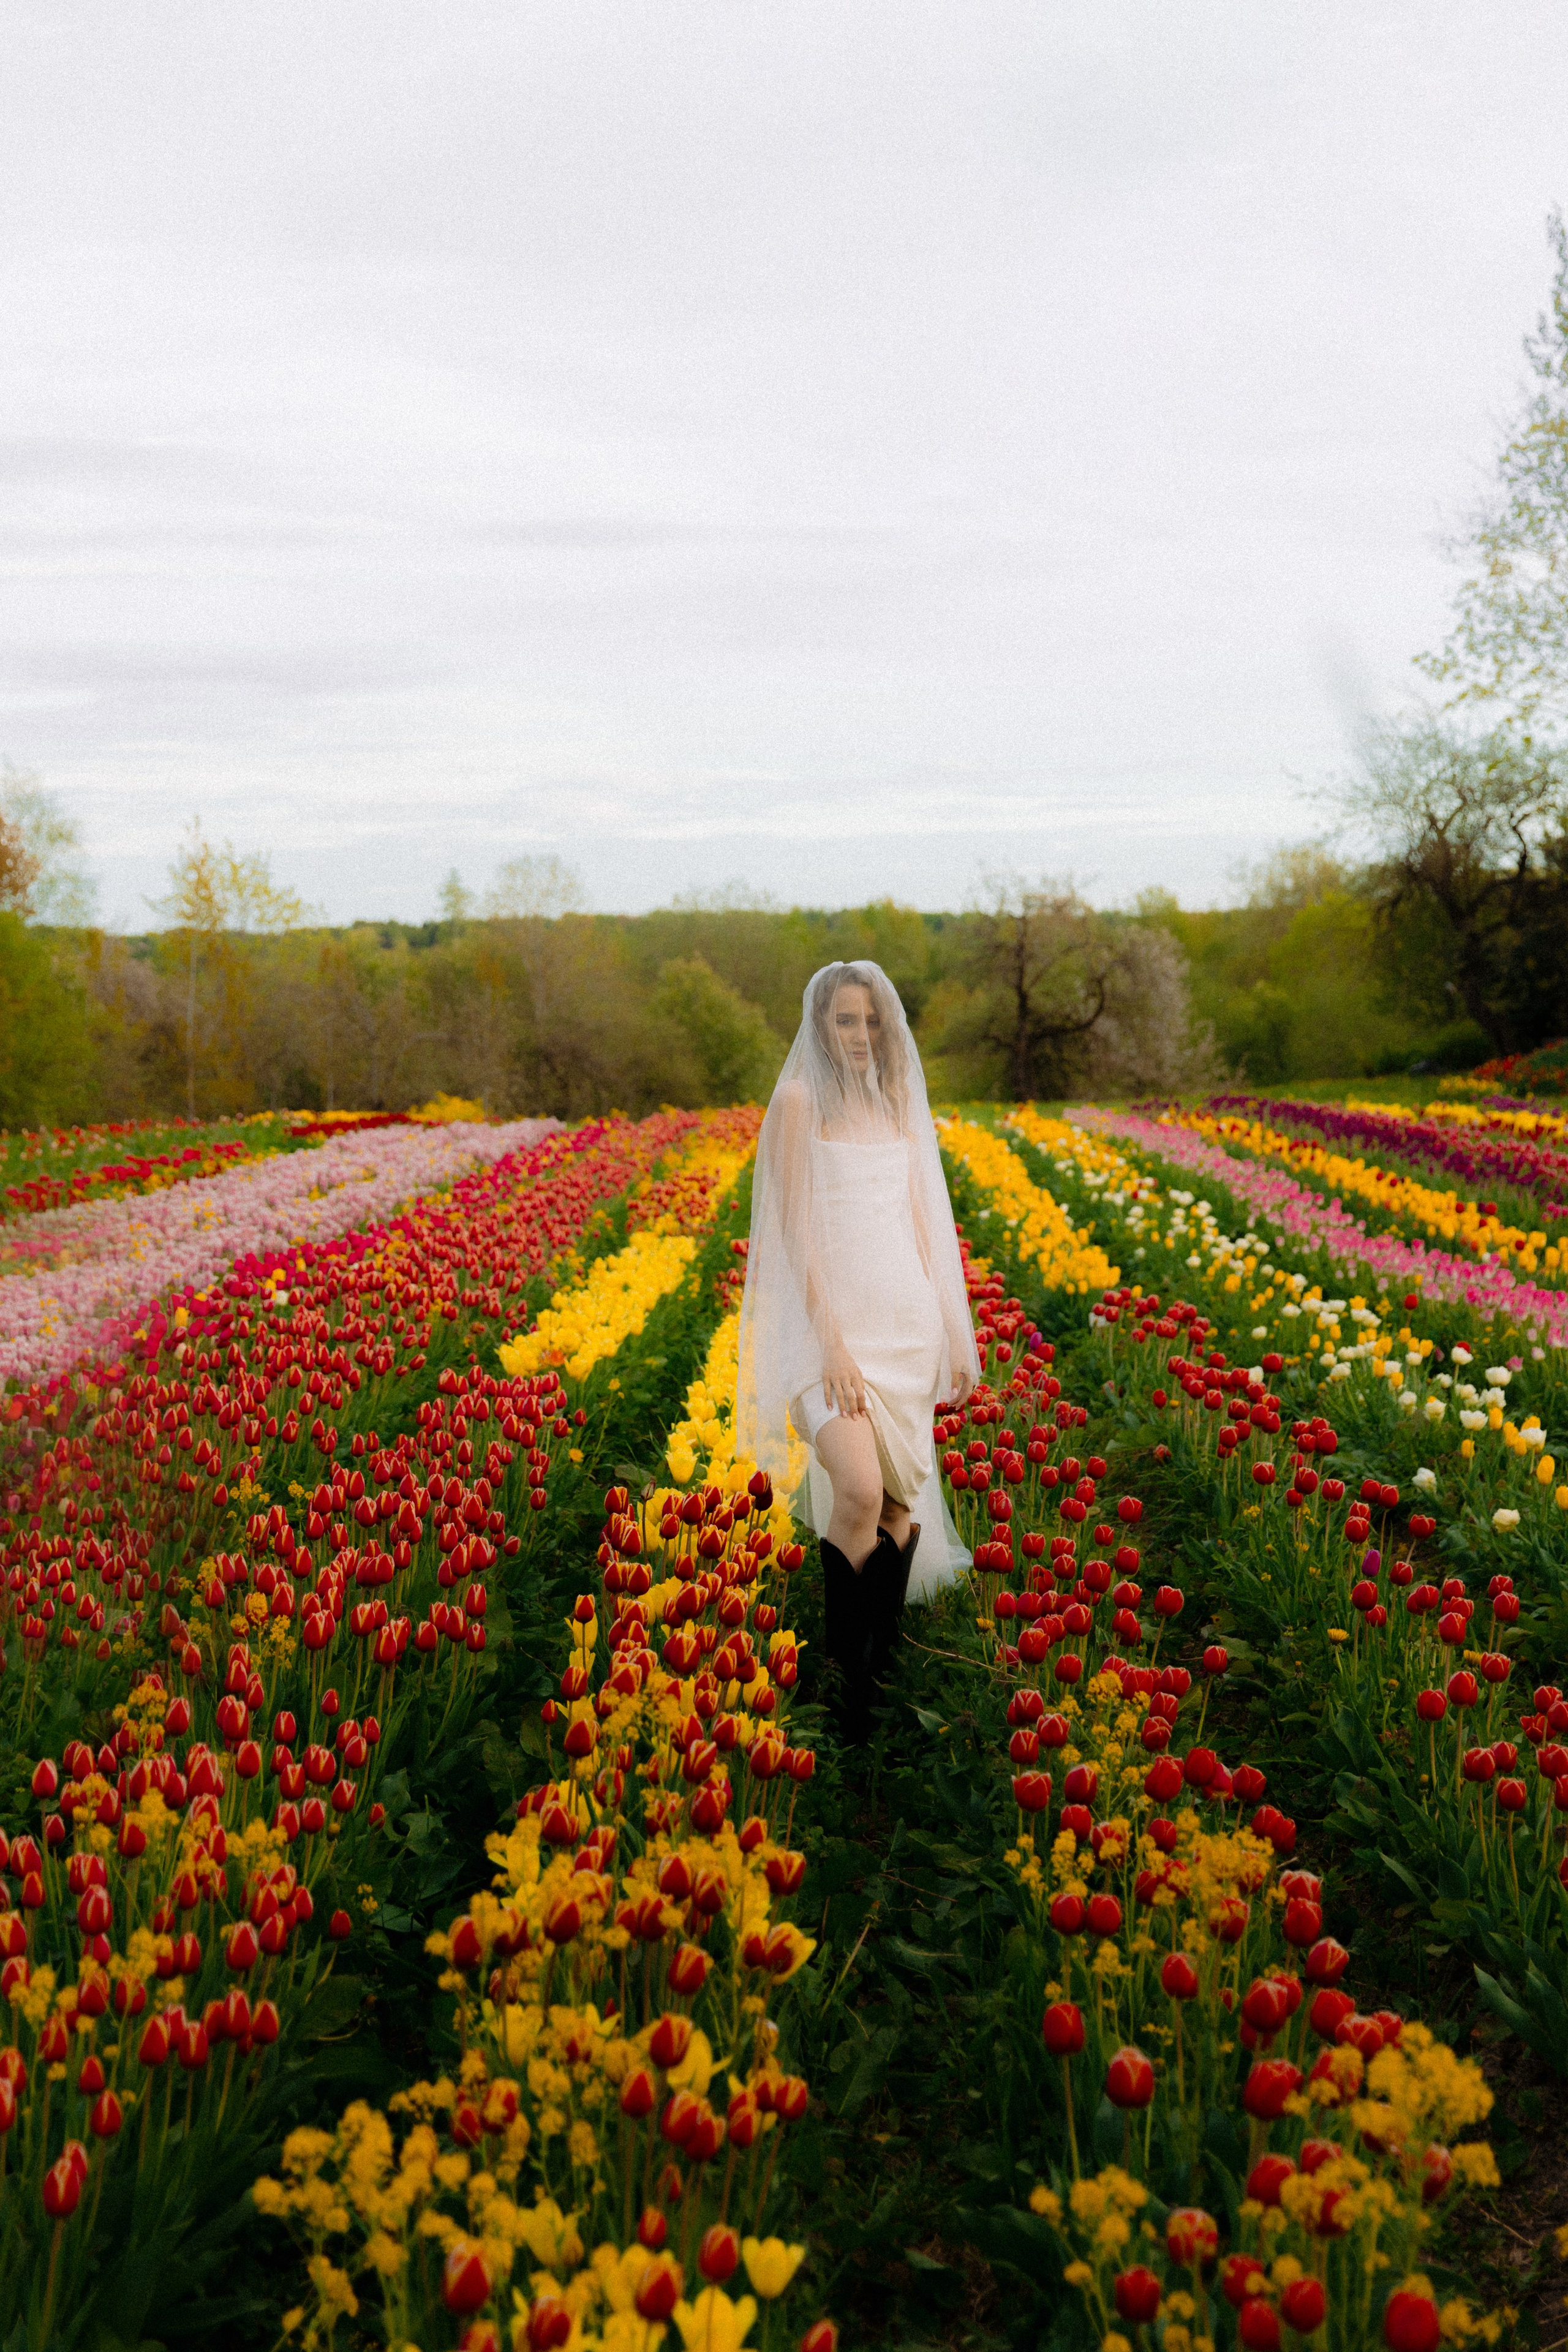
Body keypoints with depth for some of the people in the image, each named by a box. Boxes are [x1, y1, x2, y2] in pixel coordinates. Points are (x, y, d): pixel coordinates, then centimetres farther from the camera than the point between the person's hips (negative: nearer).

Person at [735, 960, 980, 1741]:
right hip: (830, 1318, -6)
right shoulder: (799, 1101, -6)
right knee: (859, 1492, -22)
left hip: (906, 1316, 6)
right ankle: (845, 1682, -6)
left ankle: (882, 1669, 23)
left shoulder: (899, 1101, 12)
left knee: (900, 1501, 8)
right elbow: (795, 1229, -11)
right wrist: (832, 1344, -17)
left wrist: (957, 1333, 12)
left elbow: (926, 1218, 15)